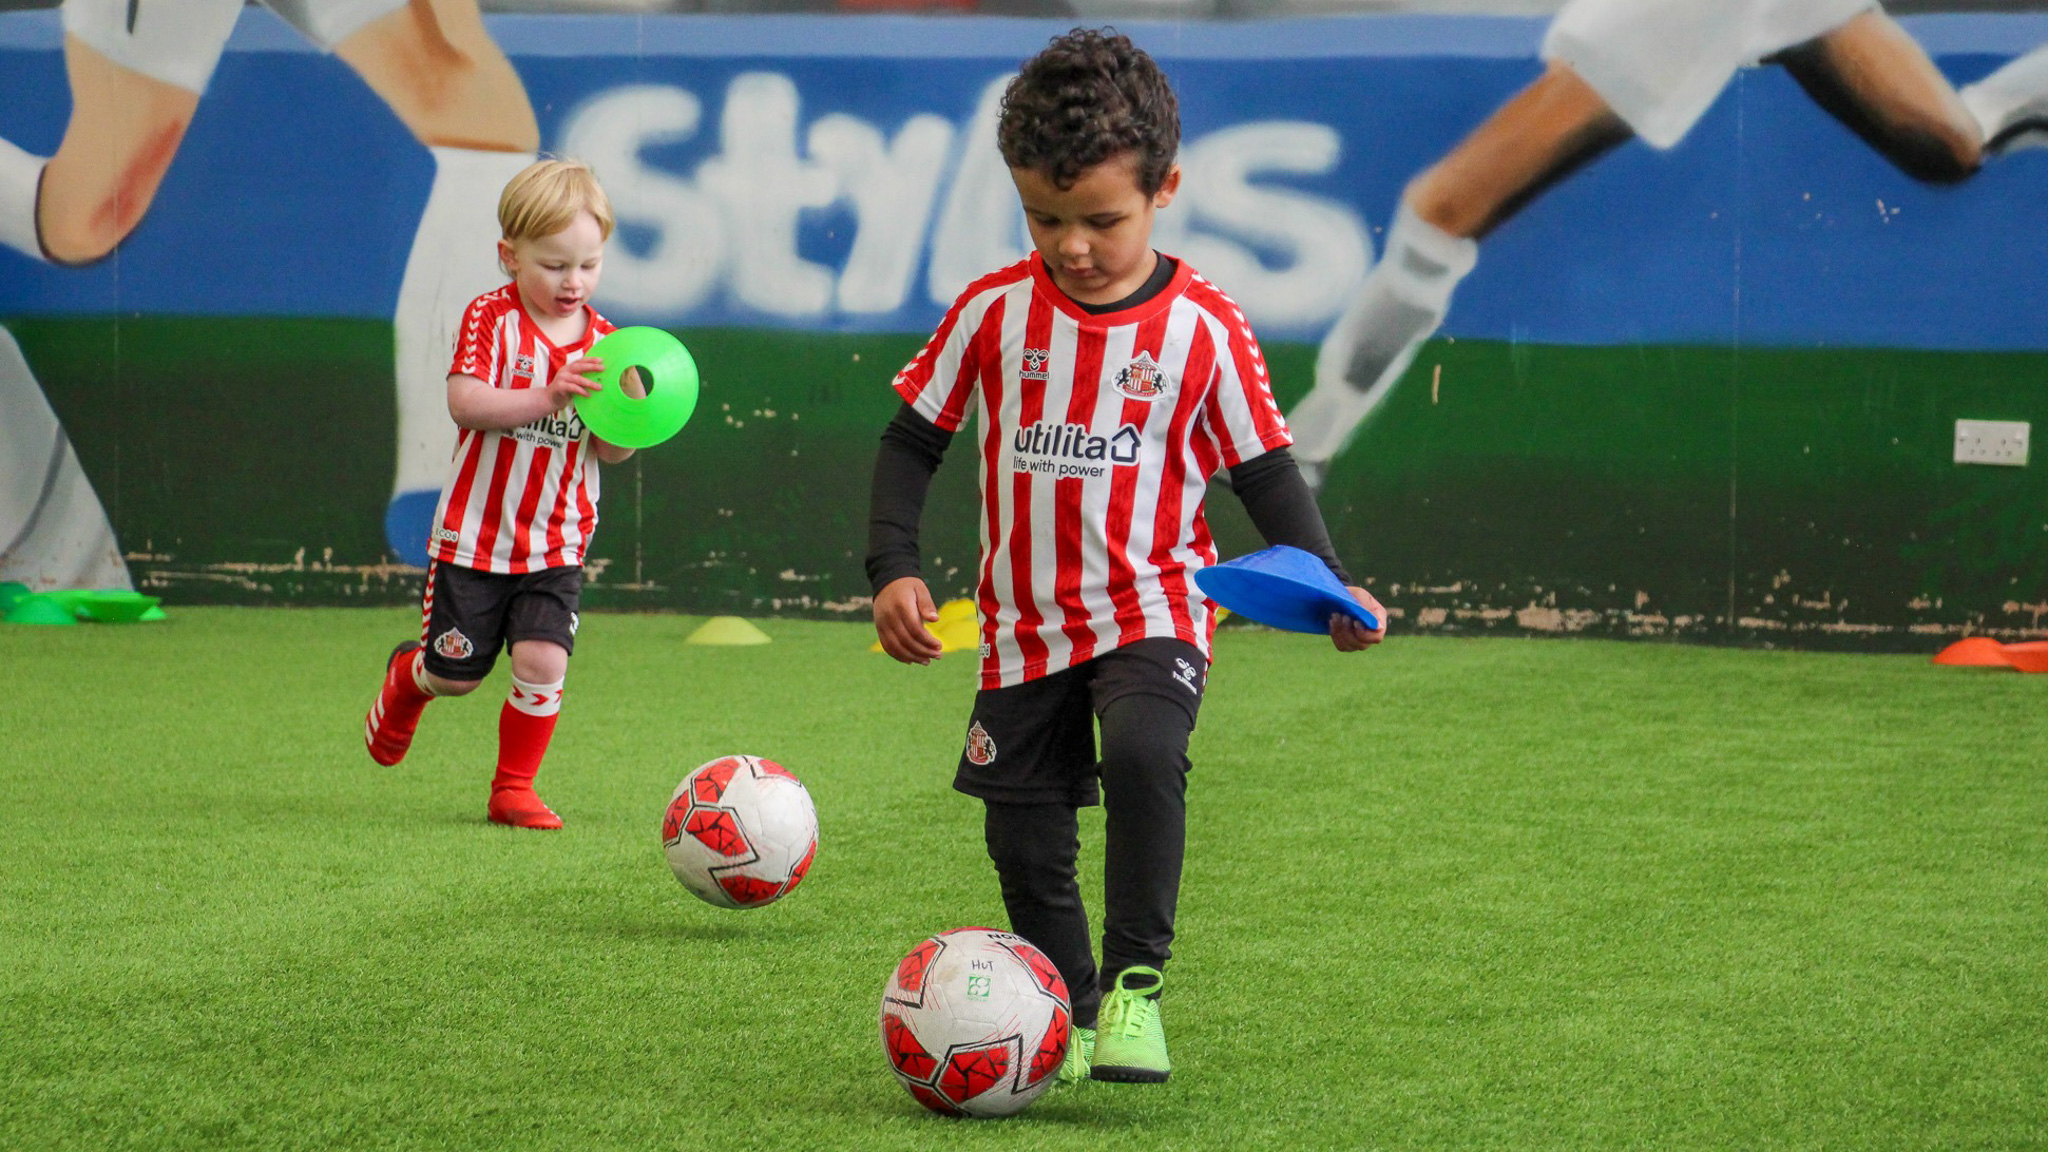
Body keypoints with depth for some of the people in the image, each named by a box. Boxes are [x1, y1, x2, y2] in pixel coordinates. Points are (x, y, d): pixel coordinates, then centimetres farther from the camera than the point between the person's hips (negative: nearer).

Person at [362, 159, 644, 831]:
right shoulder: (492, 318, -9)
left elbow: (613, 453, 0)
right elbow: (464, 402, -24)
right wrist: (549, 395, -35)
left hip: (556, 543, 2)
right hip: (475, 531, -2)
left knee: (542, 662, -13)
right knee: (456, 673, 7)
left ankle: (513, 788, 5)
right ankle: (404, 682, 44)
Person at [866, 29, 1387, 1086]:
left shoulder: (1204, 328, -7)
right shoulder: (992, 313, -3)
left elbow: (1264, 471, 1)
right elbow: (912, 440, 6)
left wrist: (1331, 584, -12)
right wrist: (893, 568, -6)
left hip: (1152, 611, -3)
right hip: (1025, 624, 3)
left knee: (1143, 753, -31)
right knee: (1024, 840, 6)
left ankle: (1135, 980, -20)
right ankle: (1068, 1020, 27)